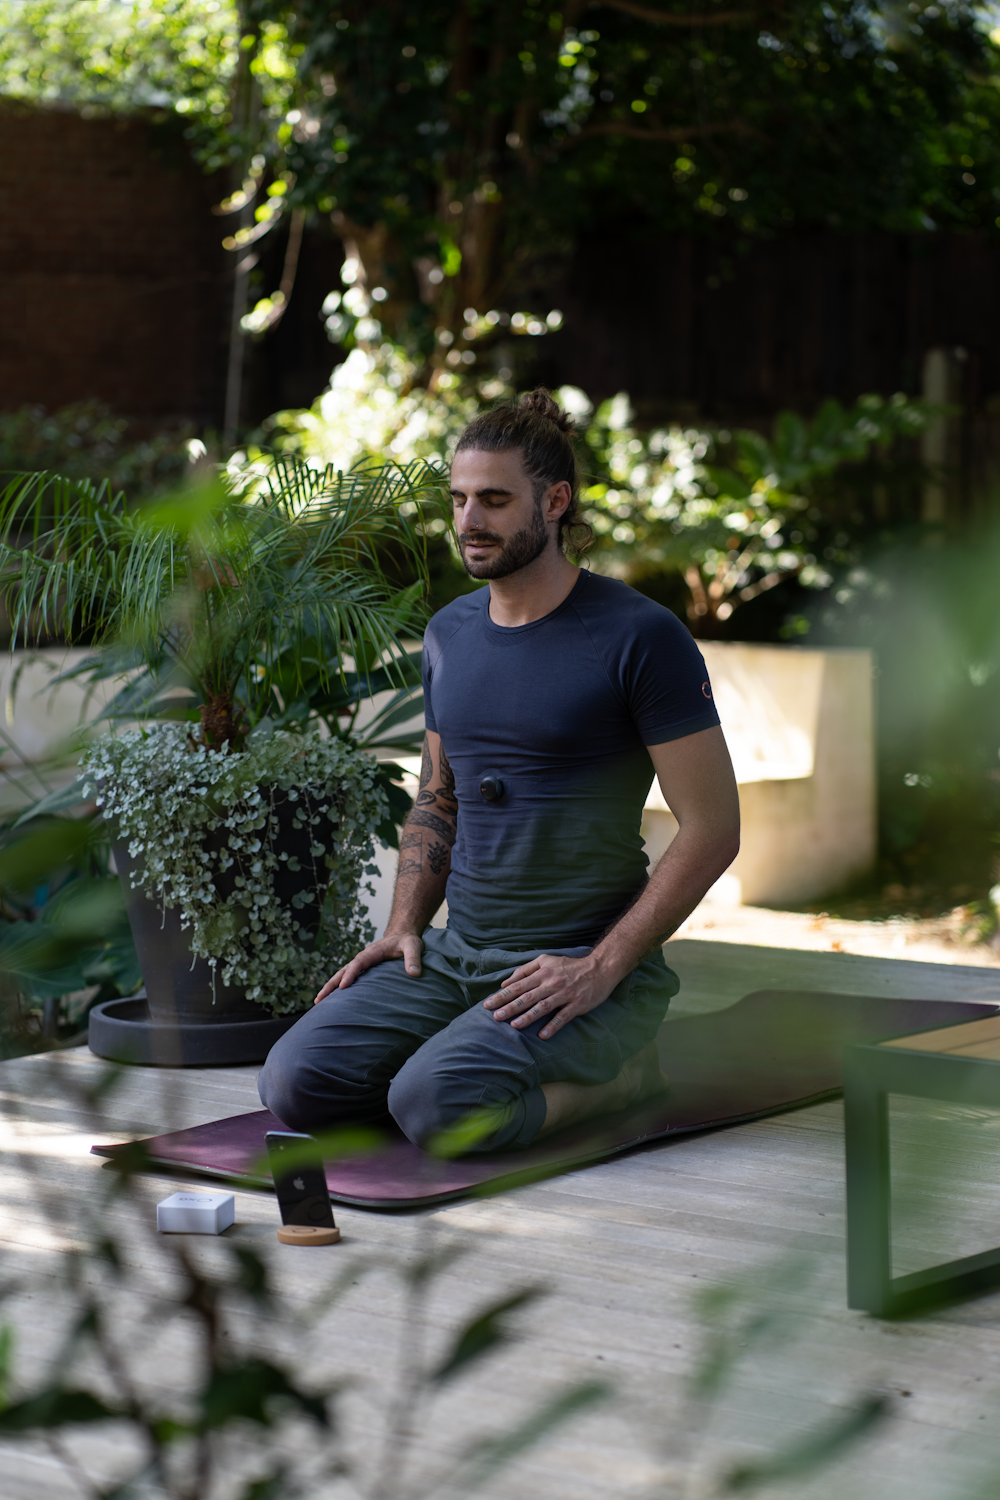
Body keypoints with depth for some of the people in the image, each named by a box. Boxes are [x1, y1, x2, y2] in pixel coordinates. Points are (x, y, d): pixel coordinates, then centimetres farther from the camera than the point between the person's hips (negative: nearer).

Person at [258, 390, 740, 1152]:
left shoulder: (640, 637, -10)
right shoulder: (450, 633, 12)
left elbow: (713, 829, -12)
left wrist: (603, 968, -18)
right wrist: (404, 926, 7)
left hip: (583, 966, -6)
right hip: (456, 953, 6)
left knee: (435, 1105, -30)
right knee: (296, 1081, -14)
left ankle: (618, 1069, -3)